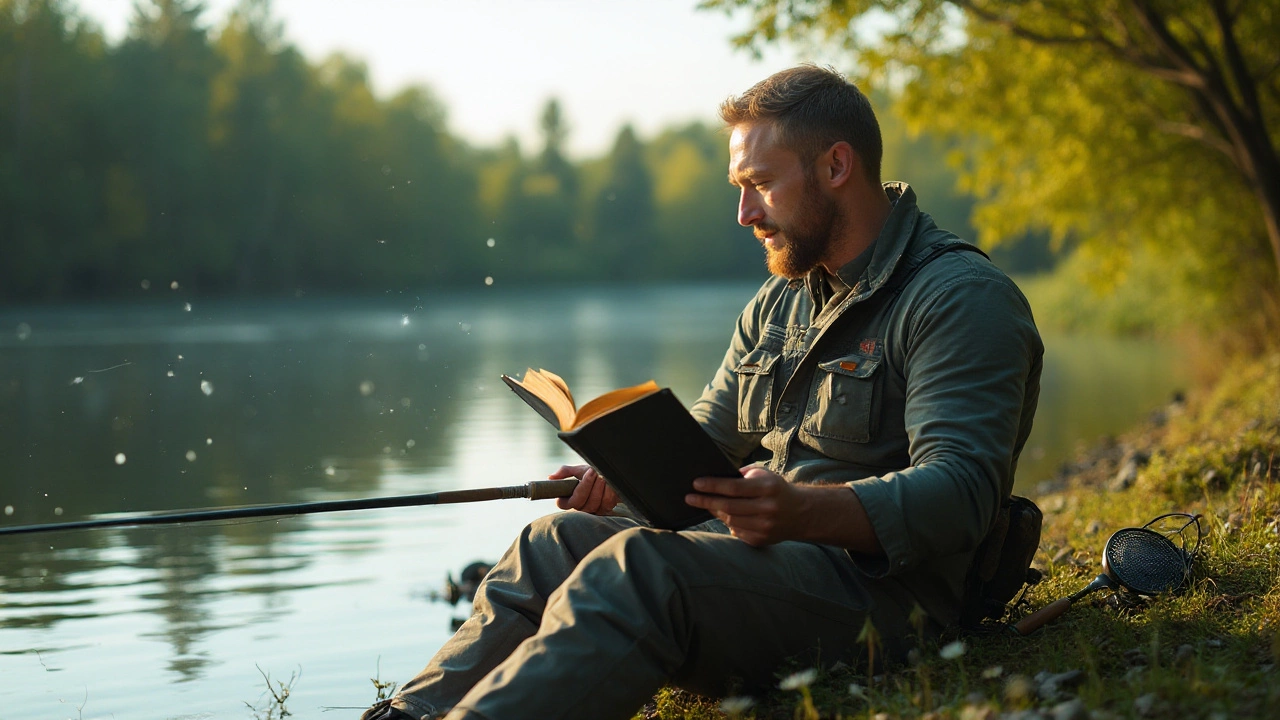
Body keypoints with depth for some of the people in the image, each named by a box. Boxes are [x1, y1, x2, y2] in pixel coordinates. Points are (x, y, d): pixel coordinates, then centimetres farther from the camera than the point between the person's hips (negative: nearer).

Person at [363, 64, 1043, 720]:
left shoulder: (963, 298, -8)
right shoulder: (778, 304, 20)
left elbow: (959, 492, -20)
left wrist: (805, 510, -36)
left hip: (881, 587, -8)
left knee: (636, 569, -30)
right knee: (556, 541, -8)